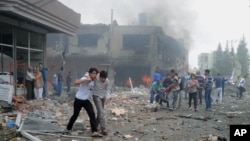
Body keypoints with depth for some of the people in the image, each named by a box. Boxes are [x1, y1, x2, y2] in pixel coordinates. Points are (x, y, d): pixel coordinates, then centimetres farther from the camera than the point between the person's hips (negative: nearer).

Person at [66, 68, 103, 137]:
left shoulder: (92, 80, 1)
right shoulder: (85, 78, -22)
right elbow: (75, 82, -42)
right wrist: (86, 79, -50)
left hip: (86, 100, 6)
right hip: (78, 100, -6)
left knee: (92, 114, -11)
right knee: (75, 115, 9)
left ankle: (94, 131, -14)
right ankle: (68, 128, 33)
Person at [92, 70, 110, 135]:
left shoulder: (107, 81, -14)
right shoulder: (95, 78, -22)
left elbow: (107, 90, -7)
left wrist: (107, 97, -22)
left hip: (103, 97, 5)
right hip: (96, 96, -4)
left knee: (100, 112, 13)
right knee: (101, 112, -16)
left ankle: (95, 126, 31)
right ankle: (103, 128, -19)